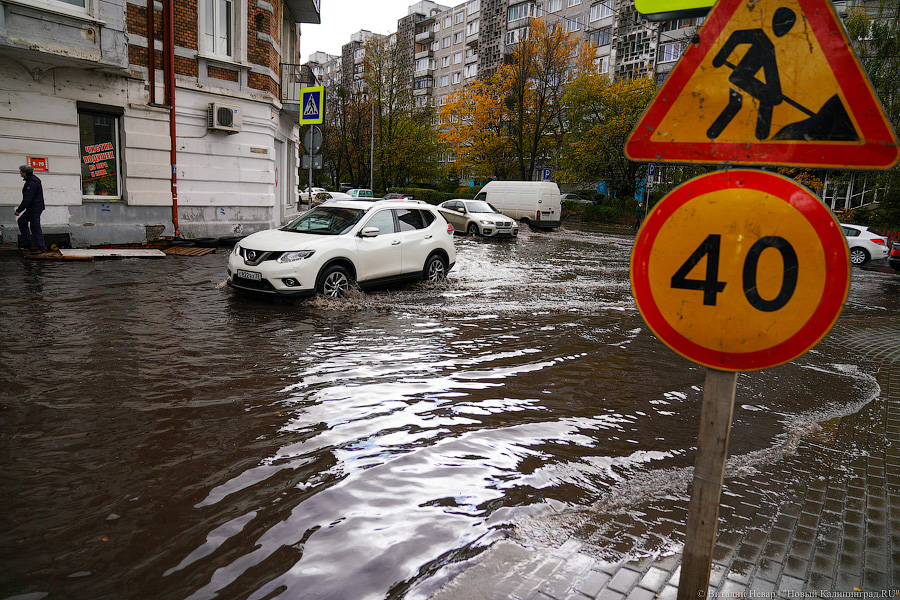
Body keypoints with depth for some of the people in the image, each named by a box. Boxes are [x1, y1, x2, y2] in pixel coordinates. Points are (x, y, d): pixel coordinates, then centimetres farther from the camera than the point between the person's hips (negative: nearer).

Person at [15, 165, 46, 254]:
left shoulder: (31, 183, -22)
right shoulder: (32, 179, 11)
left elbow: (27, 199, -24)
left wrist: (18, 210, -17)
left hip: (35, 209, -11)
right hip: (31, 208, 11)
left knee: (35, 227, -5)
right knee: (22, 221, 19)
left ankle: (41, 247, 2)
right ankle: (27, 243, 21)